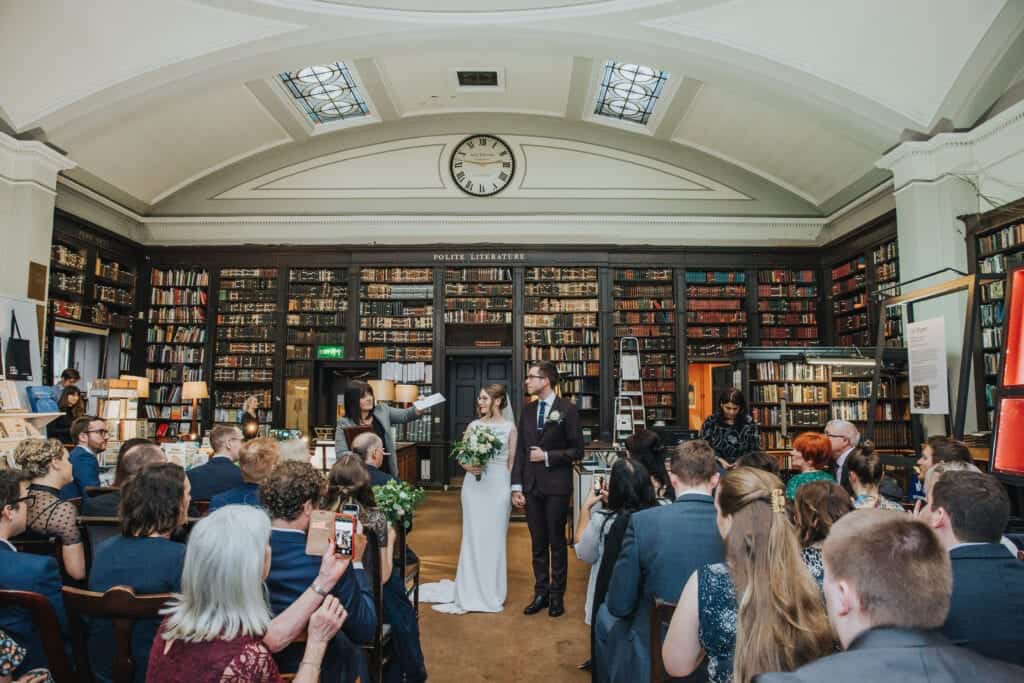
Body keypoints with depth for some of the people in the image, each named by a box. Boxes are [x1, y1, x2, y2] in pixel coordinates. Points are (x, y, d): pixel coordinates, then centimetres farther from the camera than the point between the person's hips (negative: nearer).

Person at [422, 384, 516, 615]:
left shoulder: (509, 427, 0)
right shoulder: (474, 425, 6)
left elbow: (512, 461, 2)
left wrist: (510, 488, -3)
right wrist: (468, 466, -12)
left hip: (499, 485, -2)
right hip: (474, 485, 2)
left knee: (494, 537, 4)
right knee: (472, 537, 5)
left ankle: (492, 593, 18)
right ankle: (470, 593, 16)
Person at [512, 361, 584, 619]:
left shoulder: (567, 410, -6)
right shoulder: (527, 412, 9)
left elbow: (577, 451, -5)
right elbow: (520, 451, 8)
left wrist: (547, 456, -13)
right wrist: (517, 486, 2)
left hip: (557, 486, -4)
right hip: (531, 486, 4)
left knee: (557, 542, 6)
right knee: (537, 543, 11)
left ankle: (557, 595, 19)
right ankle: (541, 593, 23)